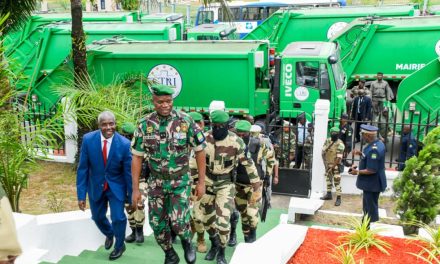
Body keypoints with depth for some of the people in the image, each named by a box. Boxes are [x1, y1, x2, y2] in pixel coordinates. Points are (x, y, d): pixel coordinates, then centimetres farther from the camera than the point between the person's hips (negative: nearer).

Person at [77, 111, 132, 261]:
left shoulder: (124, 144, -22)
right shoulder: (88, 139, -18)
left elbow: (128, 172, -13)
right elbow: (82, 168, -11)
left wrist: (131, 196, -5)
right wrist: (81, 194, -11)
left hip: (116, 186, -2)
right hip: (95, 185, 3)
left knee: (118, 217, -5)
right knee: (97, 217, 18)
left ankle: (119, 246, 27)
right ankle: (109, 234, 53)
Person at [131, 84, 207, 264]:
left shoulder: (185, 121, -13)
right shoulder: (145, 124, -8)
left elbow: (200, 150, -5)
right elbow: (137, 157, -2)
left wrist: (201, 182, -6)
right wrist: (135, 189, -4)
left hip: (180, 181, -2)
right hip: (156, 181, 2)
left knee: (178, 221, -14)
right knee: (157, 223, 5)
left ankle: (187, 241, 21)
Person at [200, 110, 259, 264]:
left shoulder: (236, 142, -19)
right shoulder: (205, 138, -8)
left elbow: (249, 165, -13)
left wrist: (256, 190, -12)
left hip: (226, 184, -3)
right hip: (207, 182, 4)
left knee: (223, 221, -10)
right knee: (207, 219, 14)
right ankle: (214, 245, 41)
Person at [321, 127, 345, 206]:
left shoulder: (340, 144, -19)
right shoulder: (327, 141, 1)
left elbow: (339, 158, -20)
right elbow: (323, 152, 6)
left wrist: (332, 167, -17)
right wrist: (325, 163, -1)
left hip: (335, 165, -7)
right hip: (328, 164, 7)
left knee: (337, 182, -7)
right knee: (328, 179, 17)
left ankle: (338, 198, -3)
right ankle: (329, 194, 31)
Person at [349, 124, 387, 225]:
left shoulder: (373, 149, -29)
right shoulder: (378, 143, 3)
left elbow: (372, 170, -28)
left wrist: (358, 172, -18)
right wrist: (361, 153, 5)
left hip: (372, 184, -10)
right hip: (374, 182, 10)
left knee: (370, 209, 2)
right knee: (369, 207, 22)